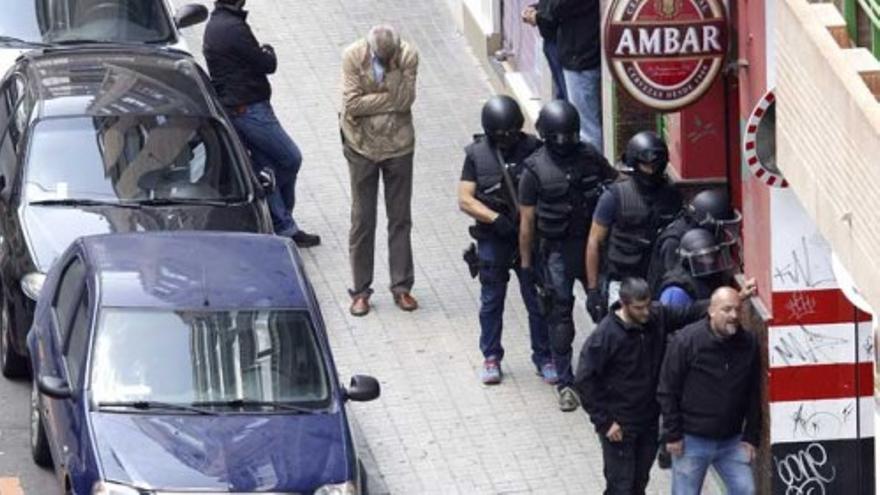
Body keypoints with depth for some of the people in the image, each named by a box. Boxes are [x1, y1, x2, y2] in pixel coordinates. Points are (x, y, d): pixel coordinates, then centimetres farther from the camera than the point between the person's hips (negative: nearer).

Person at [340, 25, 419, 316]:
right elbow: (352, 104, -20)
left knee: (400, 218, 8)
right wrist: (389, 98, -19)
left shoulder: (408, 56, -12)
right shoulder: (354, 56, -15)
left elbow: (405, 101, -19)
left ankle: (402, 287, 17)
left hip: (398, 146, 1)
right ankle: (360, 290, 12)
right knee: (362, 220, 4)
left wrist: (393, 70, -28)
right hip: (362, 146, -1)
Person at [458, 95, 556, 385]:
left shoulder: (532, 149, -6)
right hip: (493, 239, 0)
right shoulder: (477, 154, -4)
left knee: (537, 300, 5)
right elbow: (465, 200, -7)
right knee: (492, 301, 11)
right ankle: (491, 358, 25)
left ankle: (544, 358, 17)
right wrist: (496, 219, -19)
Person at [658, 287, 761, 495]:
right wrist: (673, 435, -10)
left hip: (731, 441, 3)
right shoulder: (686, 341, -13)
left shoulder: (748, 344, -1)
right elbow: (667, 392, -9)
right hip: (691, 440, -3)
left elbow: (754, 395, 8)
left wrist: (751, 437, 4)